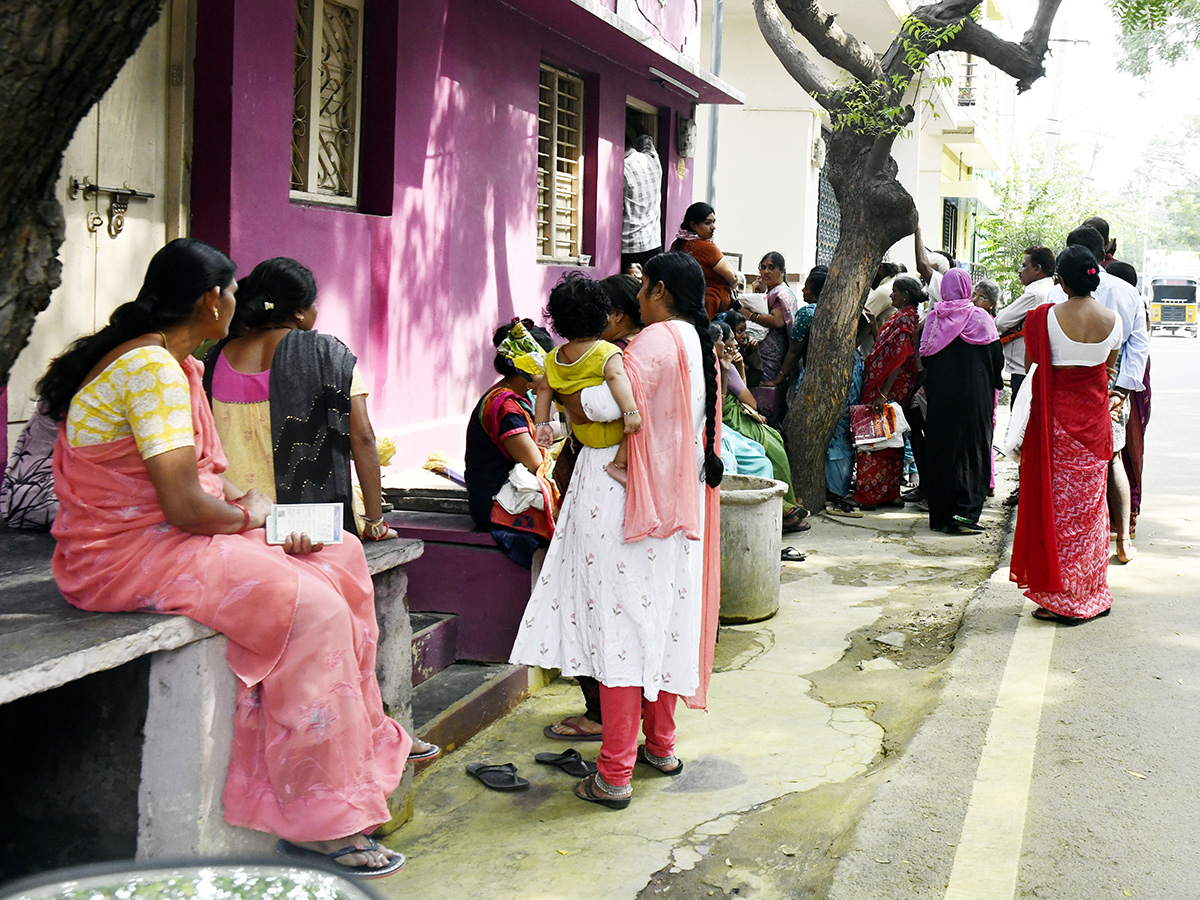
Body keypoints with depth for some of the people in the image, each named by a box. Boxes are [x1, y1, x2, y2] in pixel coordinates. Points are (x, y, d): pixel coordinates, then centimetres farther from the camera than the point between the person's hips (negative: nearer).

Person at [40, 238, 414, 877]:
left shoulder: (174, 363, 12)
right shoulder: (153, 368, -21)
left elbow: (201, 469, 16)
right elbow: (185, 505, -26)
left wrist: (263, 511, -1)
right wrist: (250, 515, -6)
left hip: (164, 536, 11)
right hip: (127, 555, -11)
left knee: (341, 558, 9)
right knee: (310, 606, -22)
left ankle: (367, 739, 18)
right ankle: (320, 821, -16)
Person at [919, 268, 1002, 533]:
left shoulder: (933, 318, 2)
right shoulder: (980, 318, -4)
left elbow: (924, 358, 7)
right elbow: (996, 359, -2)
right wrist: (993, 383, 15)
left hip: (939, 394, 2)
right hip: (974, 396, -2)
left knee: (940, 450, 9)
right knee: (971, 452, 2)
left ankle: (939, 515, 12)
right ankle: (963, 513, -6)